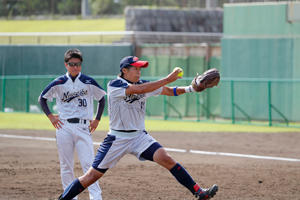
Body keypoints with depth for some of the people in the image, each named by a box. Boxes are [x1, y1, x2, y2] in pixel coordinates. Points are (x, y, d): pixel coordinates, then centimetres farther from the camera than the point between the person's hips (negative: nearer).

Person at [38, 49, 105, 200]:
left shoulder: (89, 82, 2)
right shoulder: (59, 83, 3)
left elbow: (101, 99, 15)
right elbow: (42, 98, 15)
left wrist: (97, 119, 9)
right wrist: (50, 116, 5)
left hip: (83, 127, -1)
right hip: (64, 128, 1)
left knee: (88, 164, -11)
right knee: (66, 166, 4)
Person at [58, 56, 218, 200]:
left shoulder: (143, 85, 6)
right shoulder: (115, 85, -12)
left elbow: (169, 91, 4)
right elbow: (139, 89, -26)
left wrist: (189, 89, -15)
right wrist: (167, 79, -27)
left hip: (139, 136, 4)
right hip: (117, 139, -4)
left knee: (166, 159, -15)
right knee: (92, 176, -3)